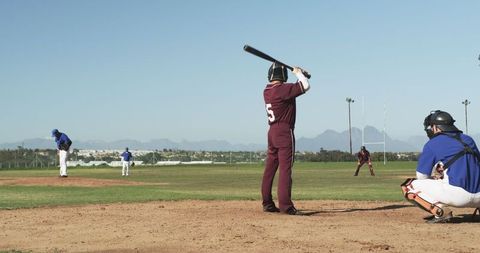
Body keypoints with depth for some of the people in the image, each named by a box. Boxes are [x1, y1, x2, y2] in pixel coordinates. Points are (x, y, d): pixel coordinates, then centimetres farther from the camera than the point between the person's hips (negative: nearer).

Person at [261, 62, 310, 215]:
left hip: (272, 132, 8)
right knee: (285, 168, -8)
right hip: (285, 132, -8)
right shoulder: (283, 89, -14)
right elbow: (305, 86, -16)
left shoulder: (267, 91, 10)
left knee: (270, 168, 10)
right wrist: (299, 73, 1)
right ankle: (285, 205, -11)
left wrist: (299, 75, 14)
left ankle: (267, 203, 15)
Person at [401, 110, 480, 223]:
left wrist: (435, 179, 26)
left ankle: (442, 212, -11)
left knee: (410, 186, 5)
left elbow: (422, 176, 4)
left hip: (457, 194, -7)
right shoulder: (468, 139, 20)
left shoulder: (432, 144, 3)